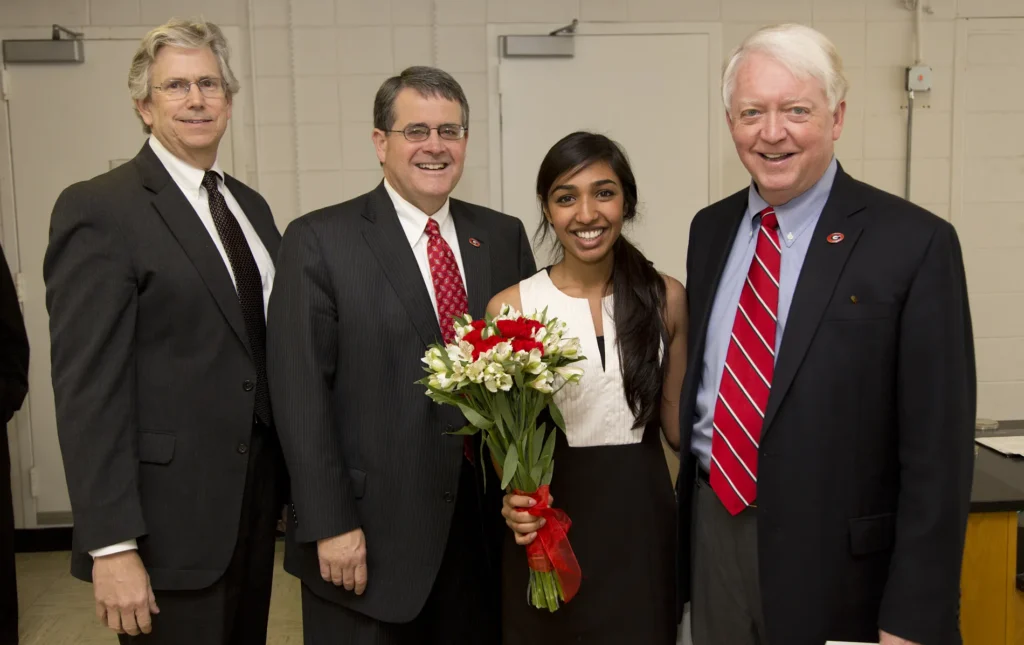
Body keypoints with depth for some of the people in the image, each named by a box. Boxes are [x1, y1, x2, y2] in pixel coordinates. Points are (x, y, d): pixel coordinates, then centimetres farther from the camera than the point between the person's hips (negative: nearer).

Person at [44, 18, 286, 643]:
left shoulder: (252, 206, 11)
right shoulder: (98, 210, -11)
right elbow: (88, 389, -15)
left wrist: (291, 481, 11)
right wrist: (111, 545, -18)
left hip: (257, 501, 7)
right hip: (169, 521, -6)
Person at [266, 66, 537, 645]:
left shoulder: (504, 237, 7)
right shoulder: (319, 241, -6)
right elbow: (302, 394, -9)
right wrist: (330, 526, -12)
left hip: (487, 525, 4)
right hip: (371, 535, -3)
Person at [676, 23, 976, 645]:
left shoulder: (915, 243, -12)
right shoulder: (710, 229, 5)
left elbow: (937, 448, -13)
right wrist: (682, 519, 10)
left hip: (837, 562, -4)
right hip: (712, 534, 5)